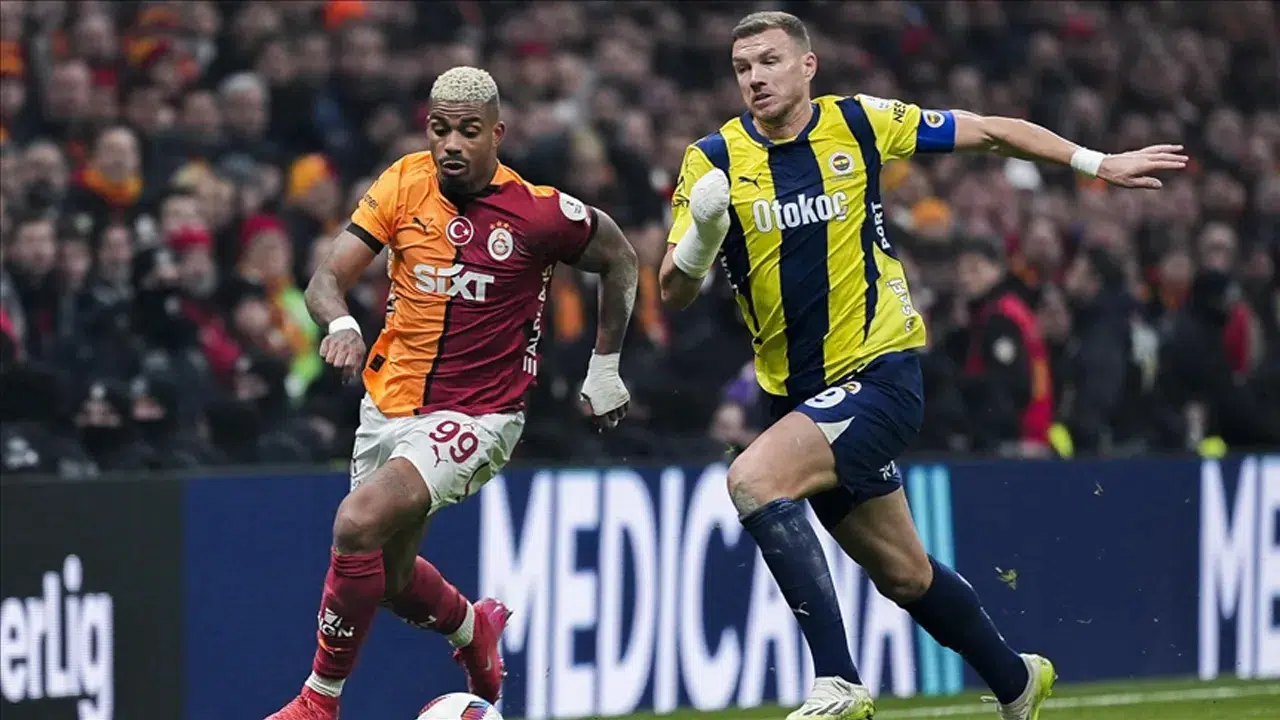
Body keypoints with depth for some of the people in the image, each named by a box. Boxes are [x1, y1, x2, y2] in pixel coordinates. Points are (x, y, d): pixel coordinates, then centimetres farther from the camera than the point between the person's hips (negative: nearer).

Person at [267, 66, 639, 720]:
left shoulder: (539, 211, -13)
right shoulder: (403, 185, -4)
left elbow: (619, 261, 5)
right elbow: (327, 280, -6)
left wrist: (605, 368, 8)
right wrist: (340, 323, -29)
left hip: (476, 415, -5)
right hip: (390, 404, 5)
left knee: (359, 522, -26)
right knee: (390, 574, 18)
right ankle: (473, 630, 52)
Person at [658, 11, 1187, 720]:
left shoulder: (859, 123, -4)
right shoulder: (714, 159, -2)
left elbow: (989, 131, 8)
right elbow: (675, 290, -7)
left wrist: (1099, 164, 9)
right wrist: (701, 233, -28)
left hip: (879, 372, -4)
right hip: (800, 394, 4)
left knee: (753, 478, -28)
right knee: (902, 574, 13)